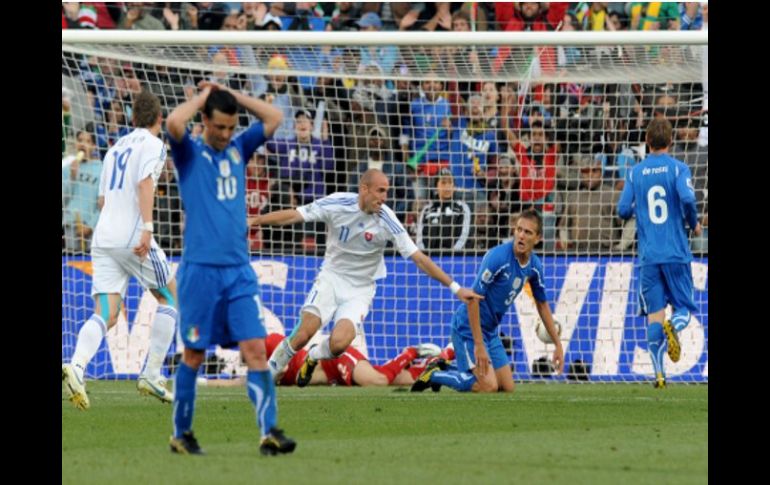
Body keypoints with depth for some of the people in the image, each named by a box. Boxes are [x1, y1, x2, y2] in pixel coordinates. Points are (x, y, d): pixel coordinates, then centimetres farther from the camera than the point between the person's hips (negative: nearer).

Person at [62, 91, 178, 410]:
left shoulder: (116, 148, 23)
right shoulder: (152, 144, 1)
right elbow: (144, 183, -17)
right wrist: (147, 227, -24)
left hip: (103, 237, 6)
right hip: (132, 237, -6)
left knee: (106, 313, -4)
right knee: (169, 297, 13)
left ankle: (77, 366, -31)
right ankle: (152, 375, 7)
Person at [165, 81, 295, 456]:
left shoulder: (238, 149, 14)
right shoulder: (190, 153, -1)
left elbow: (274, 118, 12)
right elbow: (174, 123, -21)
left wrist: (231, 94, 8)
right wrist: (203, 96, -5)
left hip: (239, 270, 4)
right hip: (200, 268, -4)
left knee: (255, 348, -7)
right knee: (194, 354, 4)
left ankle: (269, 432, -14)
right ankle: (181, 434, 17)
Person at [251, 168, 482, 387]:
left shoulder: (387, 220, -15)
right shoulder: (338, 204, -14)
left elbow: (418, 258, -12)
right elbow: (292, 216, -12)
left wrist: (455, 287, -15)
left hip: (360, 290, 0)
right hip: (331, 278, 0)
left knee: (339, 343, -22)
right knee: (303, 335, -20)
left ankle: (313, 358, 14)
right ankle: (267, 373, 4)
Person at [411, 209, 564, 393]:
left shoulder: (535, 266, 0)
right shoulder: (497, 257, -24)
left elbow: (542, 304, 16)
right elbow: (473, 298, -25)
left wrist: (558, 344, 15)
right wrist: (478, 345, -27)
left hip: (491, 330, 8)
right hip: (469, 326, -8)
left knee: (507, 388, 6)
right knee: (489, 387, -21)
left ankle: (447, 371, 22)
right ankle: (433, 375, 0)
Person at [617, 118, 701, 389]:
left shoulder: (635, 173, 5)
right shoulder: (678, 168, -2)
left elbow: (623, 210, 2)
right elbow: (687, 198, -17)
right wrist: (694, 224, 1)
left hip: (649, 255, 2)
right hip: (676, 253, -2)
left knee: (654, 313, 3)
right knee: (683, 307, 8)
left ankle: (658, 372, -8)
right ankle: (674, 326, -28)